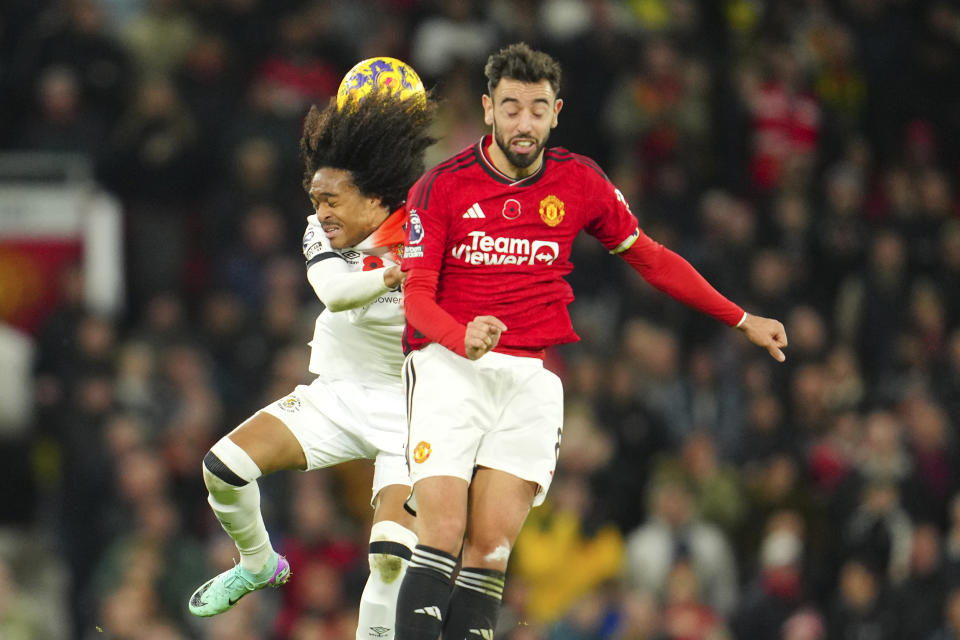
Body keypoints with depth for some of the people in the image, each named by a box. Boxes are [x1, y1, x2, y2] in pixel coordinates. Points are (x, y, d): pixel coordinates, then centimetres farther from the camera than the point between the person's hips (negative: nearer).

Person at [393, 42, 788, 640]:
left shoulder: (580, 181, 8)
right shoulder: (441, 187, 1)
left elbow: (649, 258, 20)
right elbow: (417, 295, -2)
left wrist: (742, 320, 20)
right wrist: (464, 338, -24)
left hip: (533, 376, 2)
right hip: (449, 365, -2)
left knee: (492, 546, -10)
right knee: (442, 539, -16)